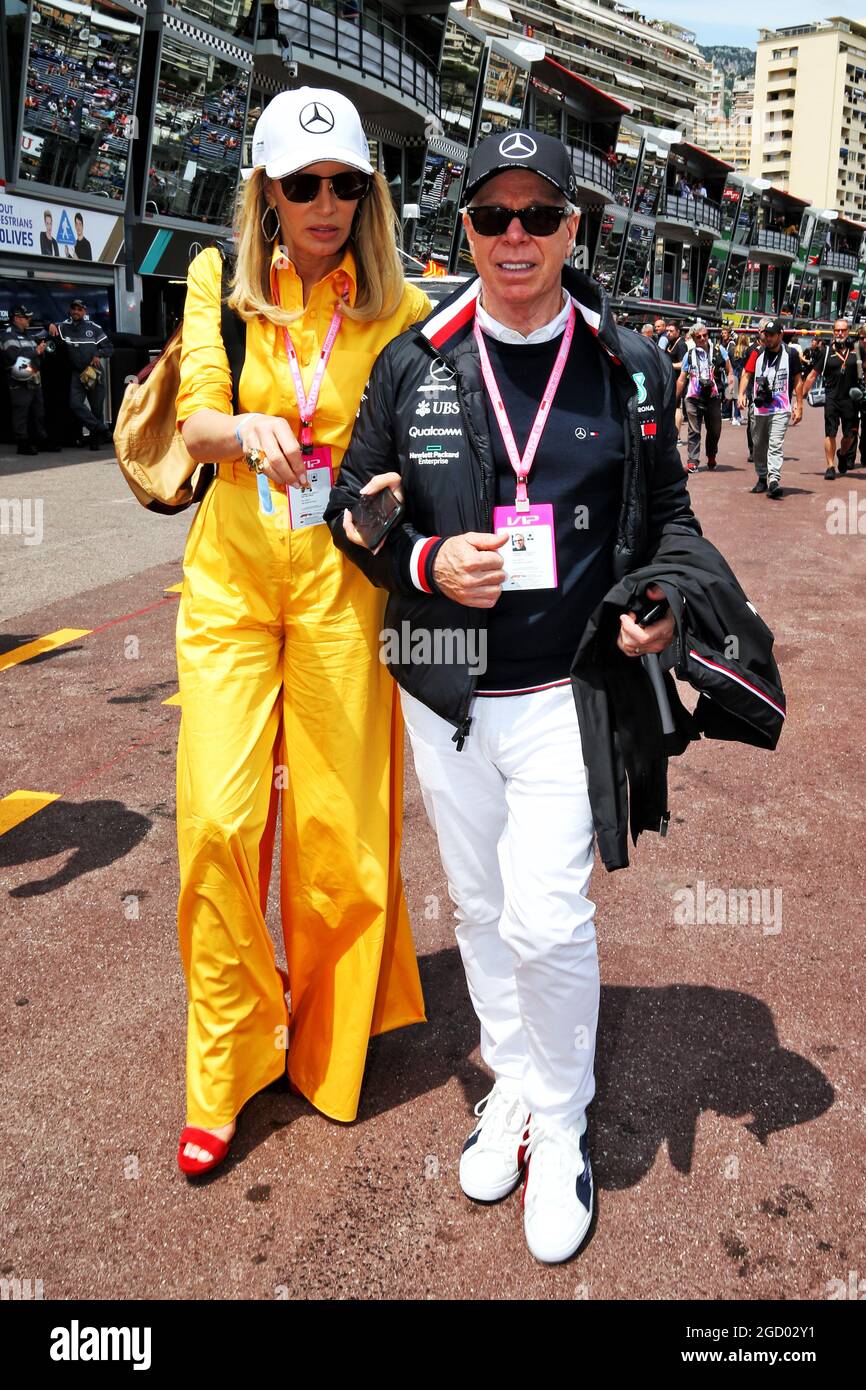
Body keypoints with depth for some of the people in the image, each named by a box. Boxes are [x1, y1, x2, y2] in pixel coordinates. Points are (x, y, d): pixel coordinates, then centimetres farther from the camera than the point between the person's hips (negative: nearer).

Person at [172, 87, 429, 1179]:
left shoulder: (396, 307, 4)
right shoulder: (220, 281, 6)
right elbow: (195, 420, -4)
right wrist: (248, 431, -26)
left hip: (342, 580, 0)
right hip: (231, 574, 1)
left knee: (339, 824, 3)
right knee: (219, 819, -4)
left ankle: (329, 1044, 27)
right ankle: (225, 1067, 15)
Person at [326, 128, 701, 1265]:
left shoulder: (627, 365, 2)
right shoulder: (414, 362, 2)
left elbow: (667, 514, 12)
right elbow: (352, 505, 8)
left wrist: (667, 606, -8)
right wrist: (428, 563, -12)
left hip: (569, 691, -2)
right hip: (445, 695, 2)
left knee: (546, 918, -6)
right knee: (481, 908, 15)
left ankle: (561, 1127, 20)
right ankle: (513, 1083, 38)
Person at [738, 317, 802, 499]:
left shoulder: (790, 354, 1)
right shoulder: (757, 354, 8)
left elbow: (798, 381, 5)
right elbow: (747, 374, 4)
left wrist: (799, 406, 1)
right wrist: (741, 394, -14)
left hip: (781, 410, -4)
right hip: (758, 409, 4)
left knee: (776, 445, -16)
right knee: (758, 446, 12)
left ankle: (774, 480, -23)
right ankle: (762, 478, 26)